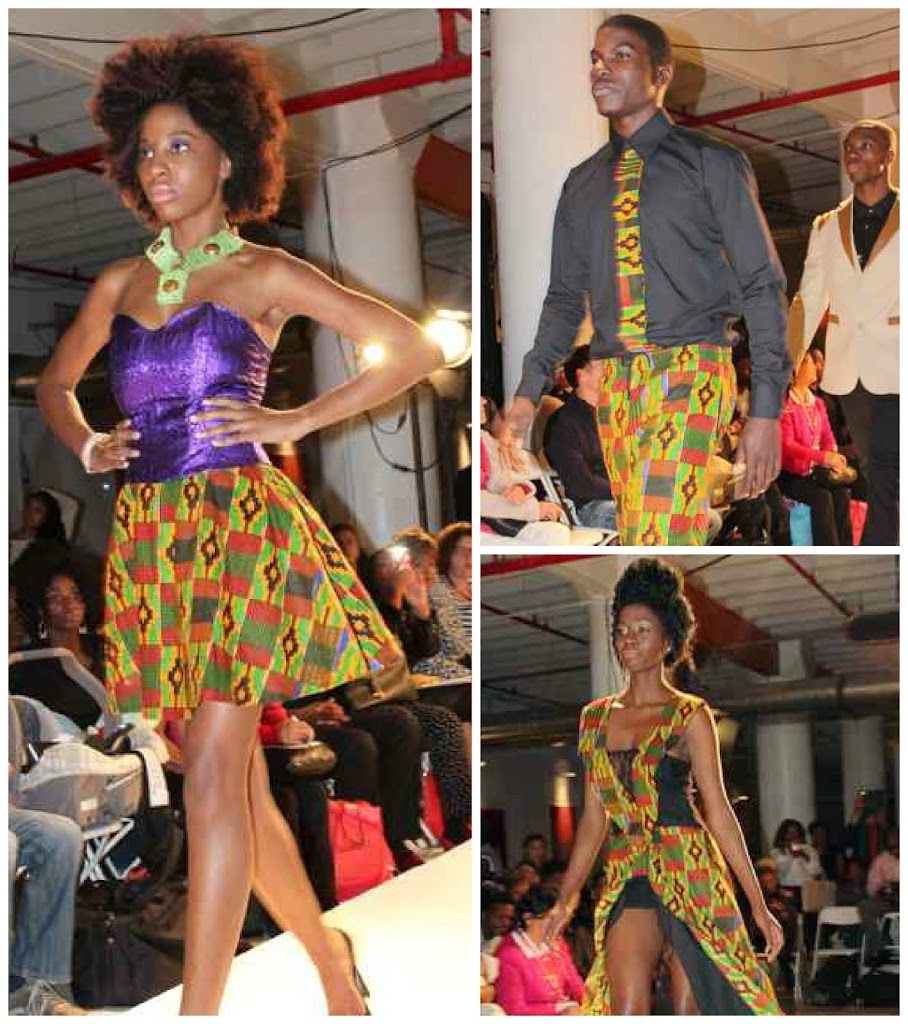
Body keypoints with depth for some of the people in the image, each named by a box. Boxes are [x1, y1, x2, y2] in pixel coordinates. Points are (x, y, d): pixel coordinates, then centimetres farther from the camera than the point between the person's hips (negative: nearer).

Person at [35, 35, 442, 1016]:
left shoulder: (262, 274, 0)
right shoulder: (120, 285, 14)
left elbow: (414, 349, -2)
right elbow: (54, 381, 29)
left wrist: (296, 421, -6)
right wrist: (86, 445, 9)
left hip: (241, 529, -6)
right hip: (149, 537, 6)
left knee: (213, 774, -12)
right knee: (236, 780, 11)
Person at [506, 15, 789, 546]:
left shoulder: (712, 164, 2)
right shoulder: (582, 183, 16)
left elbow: (764, 287, -2)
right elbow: (565, 296, 20)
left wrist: (766, 411, -10)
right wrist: (529, 391, 6)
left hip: (688, 371, -5)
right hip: (613, 383, 5)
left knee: (657, 538, -20)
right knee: (635, 535, 5)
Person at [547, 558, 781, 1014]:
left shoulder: (691, 716, 1)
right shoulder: (595, 717, 12)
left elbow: (717, 810, -2)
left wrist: (758, 904, -5)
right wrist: (565, 900, 11)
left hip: (691, 873, -3)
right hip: (627, 879, 3)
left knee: (690, 1009, -2)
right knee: (626, 1009, -9)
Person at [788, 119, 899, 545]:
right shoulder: (827, 227, 12)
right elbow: (808, 300, 9)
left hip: (895, 371, -4)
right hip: (849, 373, 4)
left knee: (886, 482, -10)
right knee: (875, 475, 13)